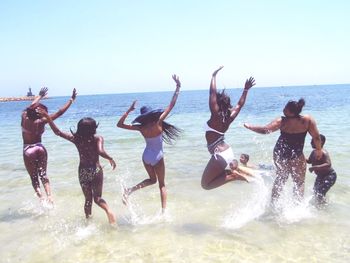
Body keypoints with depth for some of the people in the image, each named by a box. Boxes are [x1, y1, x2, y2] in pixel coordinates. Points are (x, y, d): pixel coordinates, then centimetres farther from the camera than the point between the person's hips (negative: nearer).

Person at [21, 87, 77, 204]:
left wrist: (40, 96, 29)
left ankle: (41, 197, -5)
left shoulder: (24, 116, -7)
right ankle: (49, 195, -1)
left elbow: (31, 106, 14)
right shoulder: (41, 122, -14)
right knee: (43, 174, 14)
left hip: (28, 150, 1)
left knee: (34, 177, 9)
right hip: (40, 148, -1)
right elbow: (59, 112, -13)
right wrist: (71, 100, -9)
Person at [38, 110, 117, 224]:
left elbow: (58, 132, 0)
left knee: (88, 199, 18)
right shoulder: (98, 138, -12)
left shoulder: (76, 138, -3)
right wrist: (110, 159, -13)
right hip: (96, 170, -2)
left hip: (83, 172, 2)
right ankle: (108, 210, -21)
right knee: (97, 197, 7)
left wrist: (47, 117, 6)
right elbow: (101, 152, -29)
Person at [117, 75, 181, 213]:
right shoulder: (158, 122, -19)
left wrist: (129, 110, -4)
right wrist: (178, 87, -11)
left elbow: (119, 124, -5)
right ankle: (163, 210, 2)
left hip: (146, 156, 4)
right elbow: (171, 105, -16)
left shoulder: (141, 128, -11)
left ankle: (129, 190, 6)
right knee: (162, 184, 11)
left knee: (152, 179, 26)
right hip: (157, 157, -4)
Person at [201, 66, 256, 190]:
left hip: (219, 155, -9)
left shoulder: (215, 115, -15)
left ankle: (232, 176, -12)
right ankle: (233, 172, 9)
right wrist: (246, 90, 24)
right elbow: (240, 104, 19)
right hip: (227, 151, 9)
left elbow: (212, 92, -16)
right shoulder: (229, 117, 4)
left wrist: (214, 75, -7)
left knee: (205, 184, 0)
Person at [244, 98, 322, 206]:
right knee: (300, 181, 13)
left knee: (280, 179, 21)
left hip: (279, 154, 2)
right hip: (296, 156, -2)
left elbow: (265, 130, -23)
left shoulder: (282, 121, -18)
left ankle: (273, 202, 29)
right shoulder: (308, 120, -16)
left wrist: (249, 126, -10)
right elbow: (316, 137, -9)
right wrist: (318, 150, 8)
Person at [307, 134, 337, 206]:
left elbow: (328, 164, -40)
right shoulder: (313, 152, 1)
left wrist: (315, 167, -44)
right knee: (315, 192, 17)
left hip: (329, 176, -9)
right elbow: (309, 161, 19)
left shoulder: (323, 153, -27)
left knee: (320, 194, -17)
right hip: (320, 176, 9)